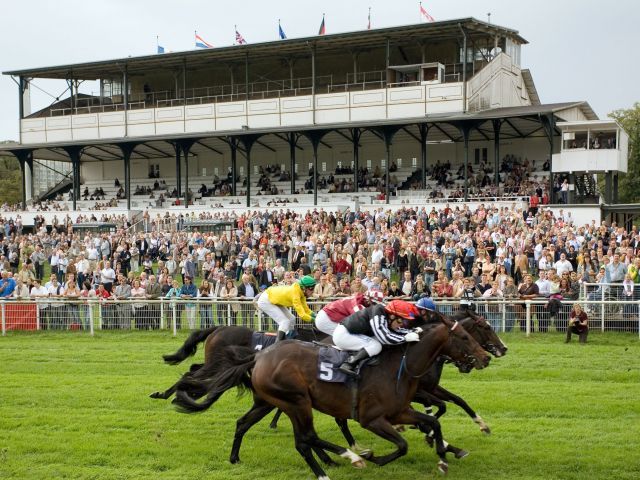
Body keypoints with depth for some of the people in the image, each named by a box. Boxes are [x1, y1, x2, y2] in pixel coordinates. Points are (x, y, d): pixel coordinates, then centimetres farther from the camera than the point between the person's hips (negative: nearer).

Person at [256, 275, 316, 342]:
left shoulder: (301, 292, -6)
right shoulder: (295, 293, -32)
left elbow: (306, 309, 1)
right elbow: (302, 315, -34)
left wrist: (313, 314, -13)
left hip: (274, 300, 10)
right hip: (265, 301, -10)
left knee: (291, 319, 7)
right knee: (285, 321, -17)